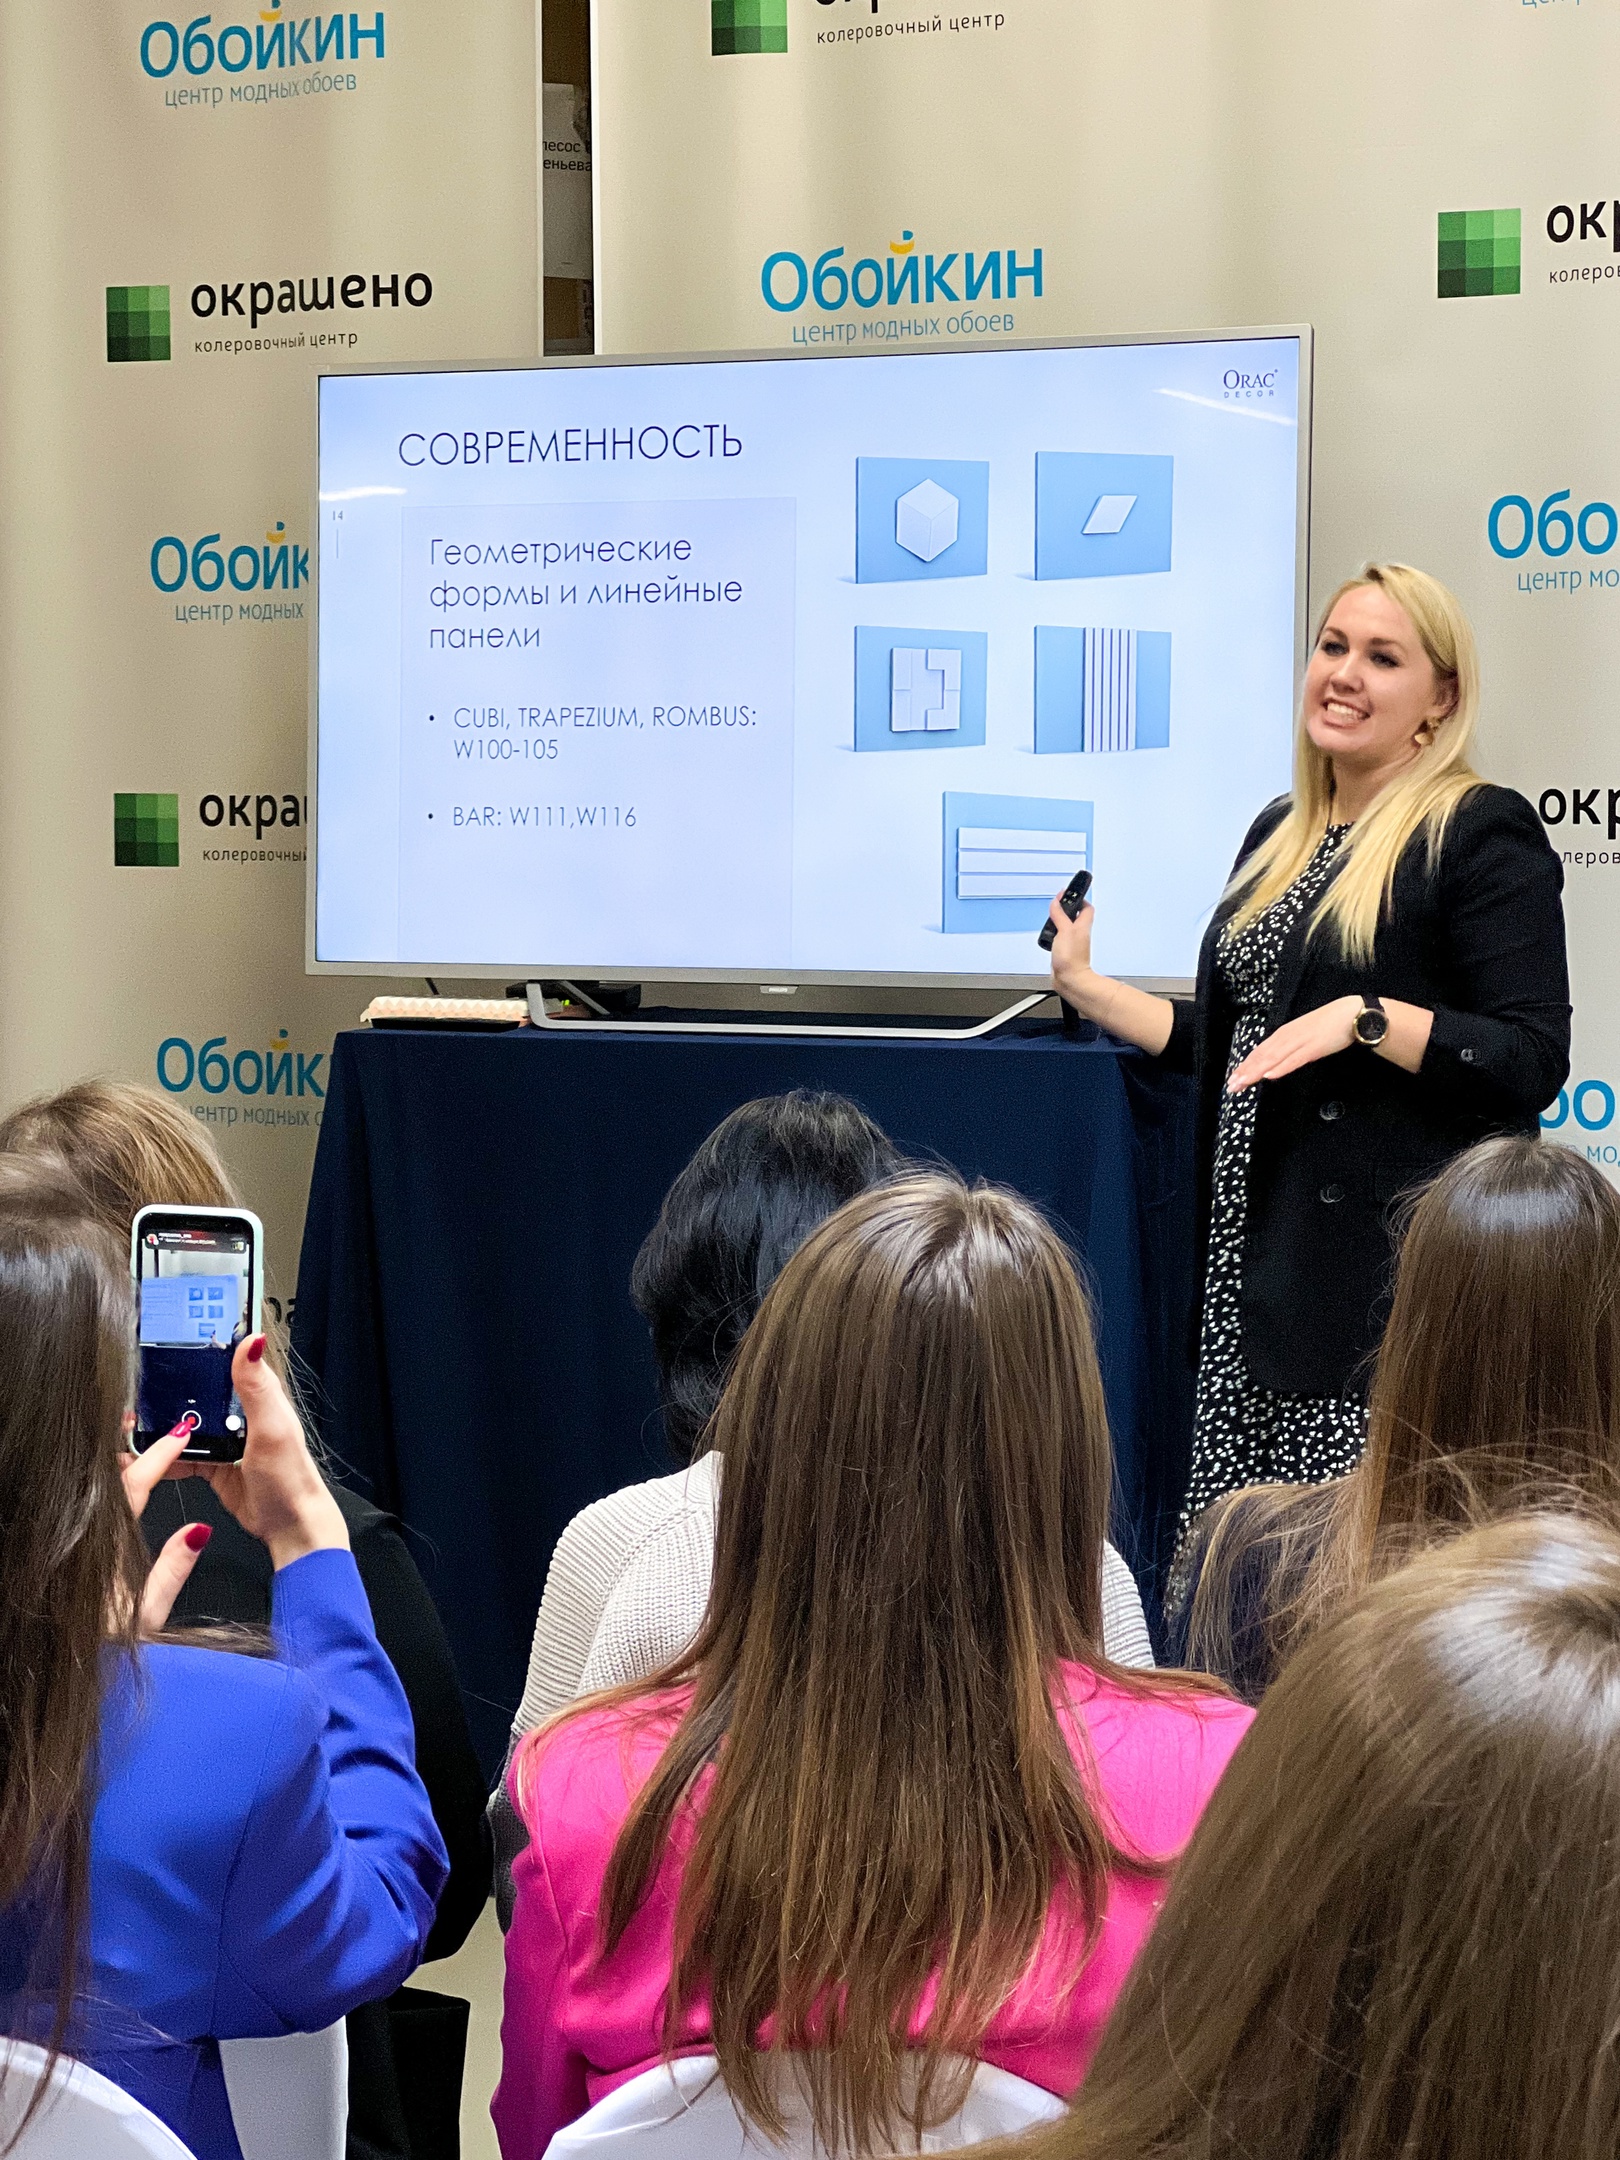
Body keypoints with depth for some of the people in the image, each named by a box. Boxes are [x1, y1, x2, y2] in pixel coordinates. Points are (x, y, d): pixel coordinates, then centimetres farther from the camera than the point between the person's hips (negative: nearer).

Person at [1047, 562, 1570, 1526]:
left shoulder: (1481, 832, -6)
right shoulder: (1280, 832, 17)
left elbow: (1532, 1063, -13)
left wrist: (1364, 1017, -22)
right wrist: (1089, 988, 22)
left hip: (1393, 1269, -7)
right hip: (1259, 1261, 7)